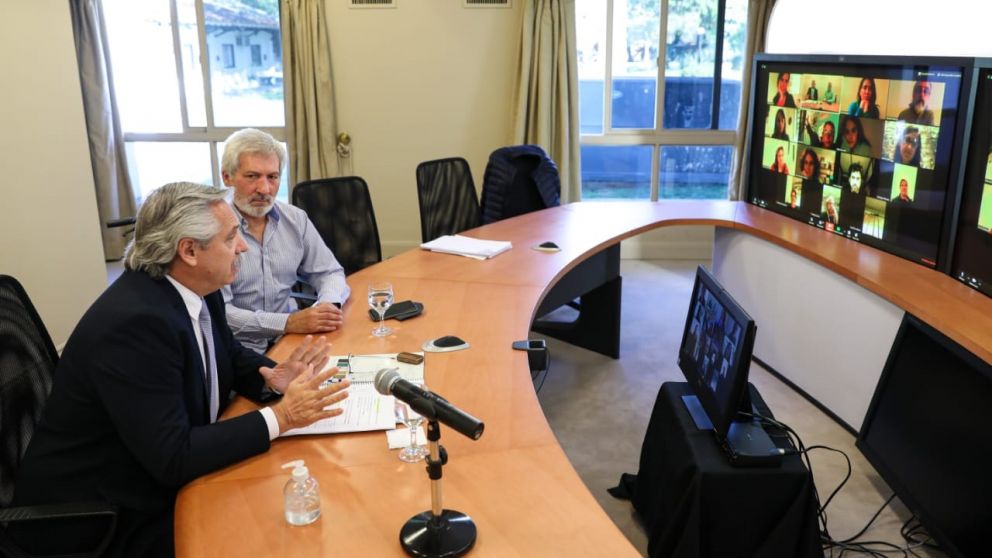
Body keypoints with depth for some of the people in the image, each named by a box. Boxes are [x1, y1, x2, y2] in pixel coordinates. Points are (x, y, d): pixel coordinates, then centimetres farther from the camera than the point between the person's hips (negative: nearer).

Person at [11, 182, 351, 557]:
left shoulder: (195, 289, -4)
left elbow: (230, 356, 13)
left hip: (155, 478, 8)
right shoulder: (135, 322, -30)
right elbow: (173, 459, -30)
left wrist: (274, 379, -8)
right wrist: (280, 416, -26)